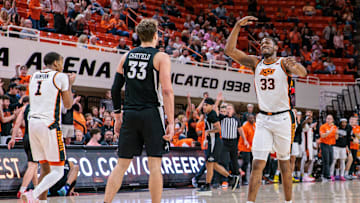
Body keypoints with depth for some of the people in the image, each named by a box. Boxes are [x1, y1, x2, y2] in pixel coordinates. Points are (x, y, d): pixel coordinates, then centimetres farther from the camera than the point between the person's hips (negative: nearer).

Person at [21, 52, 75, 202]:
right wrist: (70, 84, 15)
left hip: (32, 123, 7)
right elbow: (68, 105, 2)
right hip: (49, 125, -7)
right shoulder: (61, 77, -2)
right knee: (58, 171, -3)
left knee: (45, 168, 16)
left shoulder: (34, 76, 16)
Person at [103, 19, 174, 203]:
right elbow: (167, 91, -12)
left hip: (130, 114, 4)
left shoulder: (127, 56, 11)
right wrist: (171, 122, -11)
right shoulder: (161, 57, -3)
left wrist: (118, 117, 19)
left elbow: (115, 89, 11)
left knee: (121, 165, 9)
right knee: (154, 165, 0)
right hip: (152, 114, -4)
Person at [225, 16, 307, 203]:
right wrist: (238, 25, -9)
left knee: (284, 162, 7)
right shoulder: (255, 63, 8)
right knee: (257, 164, -7)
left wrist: (295, 65, -45)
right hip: (263, 119, 2)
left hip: (282, 118, -2)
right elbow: (229, 50, 0)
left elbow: (303, 73, -22)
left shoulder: (283, 63, -2)